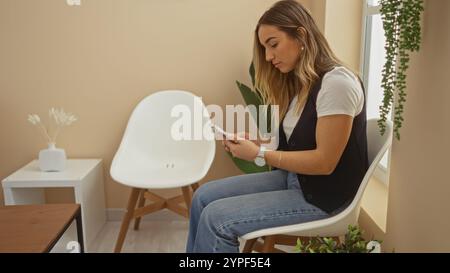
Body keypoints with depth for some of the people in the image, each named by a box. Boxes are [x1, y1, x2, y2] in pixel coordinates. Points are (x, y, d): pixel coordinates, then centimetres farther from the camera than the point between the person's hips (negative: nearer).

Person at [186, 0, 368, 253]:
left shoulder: (336, 82, -20)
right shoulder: (298, 81, 9)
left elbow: (324, 162, -21)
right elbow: (293, 144, 9)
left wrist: (259, 154, -19)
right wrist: (255, 143, -7)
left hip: (322, 194, -8)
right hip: (292, 176, 9)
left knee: (216, 218, -16)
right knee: (203, 197, -1)